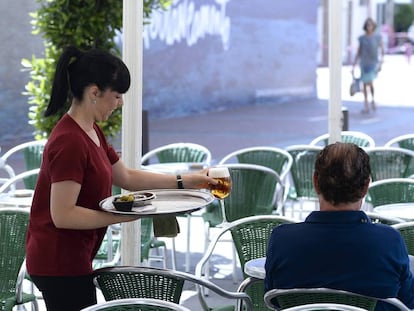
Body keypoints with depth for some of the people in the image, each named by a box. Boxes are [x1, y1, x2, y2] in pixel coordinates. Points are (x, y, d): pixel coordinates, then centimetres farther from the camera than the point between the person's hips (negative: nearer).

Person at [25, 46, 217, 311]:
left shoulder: (91, 132, 10)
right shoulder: (70, 142, -22)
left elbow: (126, 177, 18)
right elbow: (62, 215, -25)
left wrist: (185, 181, 15)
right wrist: (122, 216, -22)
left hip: (70, 259, 10)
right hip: (60, 264, -10)